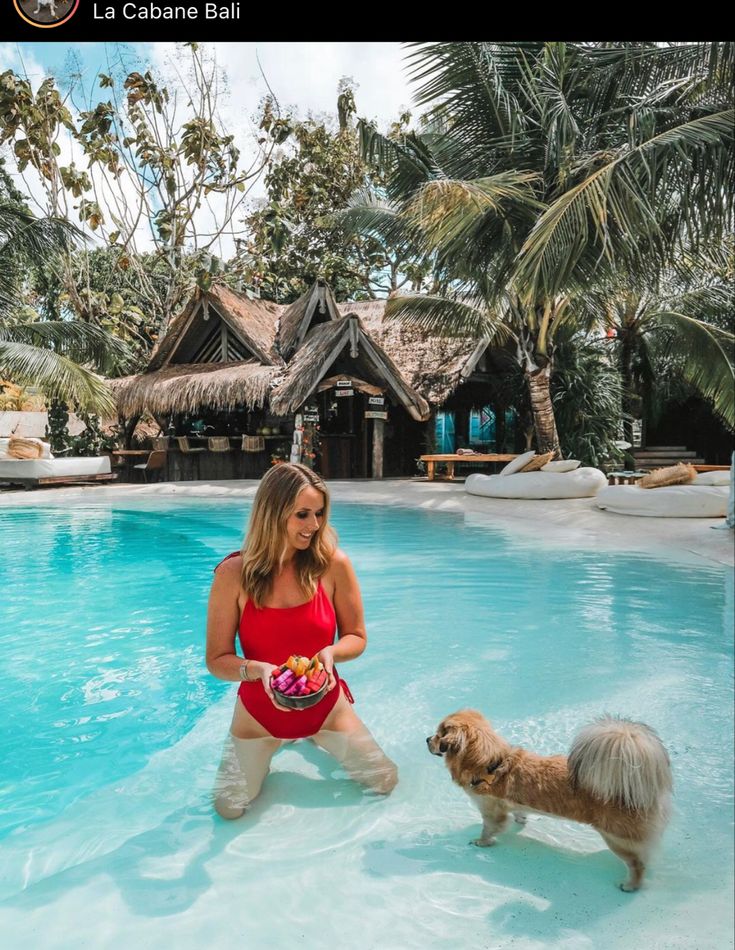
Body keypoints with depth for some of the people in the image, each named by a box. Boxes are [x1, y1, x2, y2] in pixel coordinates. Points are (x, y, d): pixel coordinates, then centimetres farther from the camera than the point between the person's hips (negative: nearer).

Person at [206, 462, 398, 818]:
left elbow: (356, 637, -6)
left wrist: (331, 652, -27)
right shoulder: (233, 573, -20)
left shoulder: (333, 564, -17)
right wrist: (257, 669, -32)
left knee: (385, 782, 9)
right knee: (230, 809, 3)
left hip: (325, 706, 1)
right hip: (259, 711, -1)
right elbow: (217, 660, -13)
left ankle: (314, 739, 33)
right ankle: (265, 752, 33)